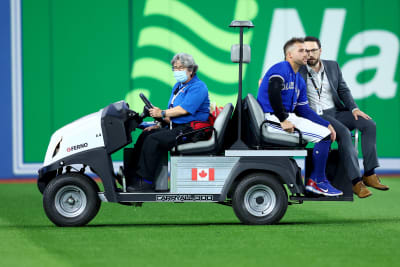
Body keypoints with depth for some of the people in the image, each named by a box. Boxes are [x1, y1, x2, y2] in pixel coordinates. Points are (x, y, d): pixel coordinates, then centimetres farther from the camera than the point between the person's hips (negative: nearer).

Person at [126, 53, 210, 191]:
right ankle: (133, 175, -9)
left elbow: (183, 110, -20)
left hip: (190, 129, -10)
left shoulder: (198, 87, -10)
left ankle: (145, 181, -21)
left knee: (153, 140, -24)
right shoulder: (178, 86, 21)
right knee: (145, 135, -4)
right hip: (175, 127, 10)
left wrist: (162, 113, -12)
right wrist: (160, 124, 7)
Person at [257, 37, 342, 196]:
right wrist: (283, 120, -24)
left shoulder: (299, 80, 22)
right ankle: (317, 182, -8)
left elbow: (304, 109, 18)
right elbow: (273, 92, -25)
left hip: (289, 117, 10)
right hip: (273, 118, -10)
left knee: (326, 132, 8)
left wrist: (326, 124, 7)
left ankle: (314, 180, 2)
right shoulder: (281, 69, -8)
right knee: (324, 135, -15)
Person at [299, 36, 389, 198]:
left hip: (337, 112, 5)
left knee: (369, 124, -19)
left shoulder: (333, 66, 13)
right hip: (317, 116, -5)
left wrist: (354, 109, -2)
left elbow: (343, 90, 13)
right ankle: (356, 181, -34)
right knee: (344, 133, -33)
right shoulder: (298, 71, 1)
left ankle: (369, 174, -19)